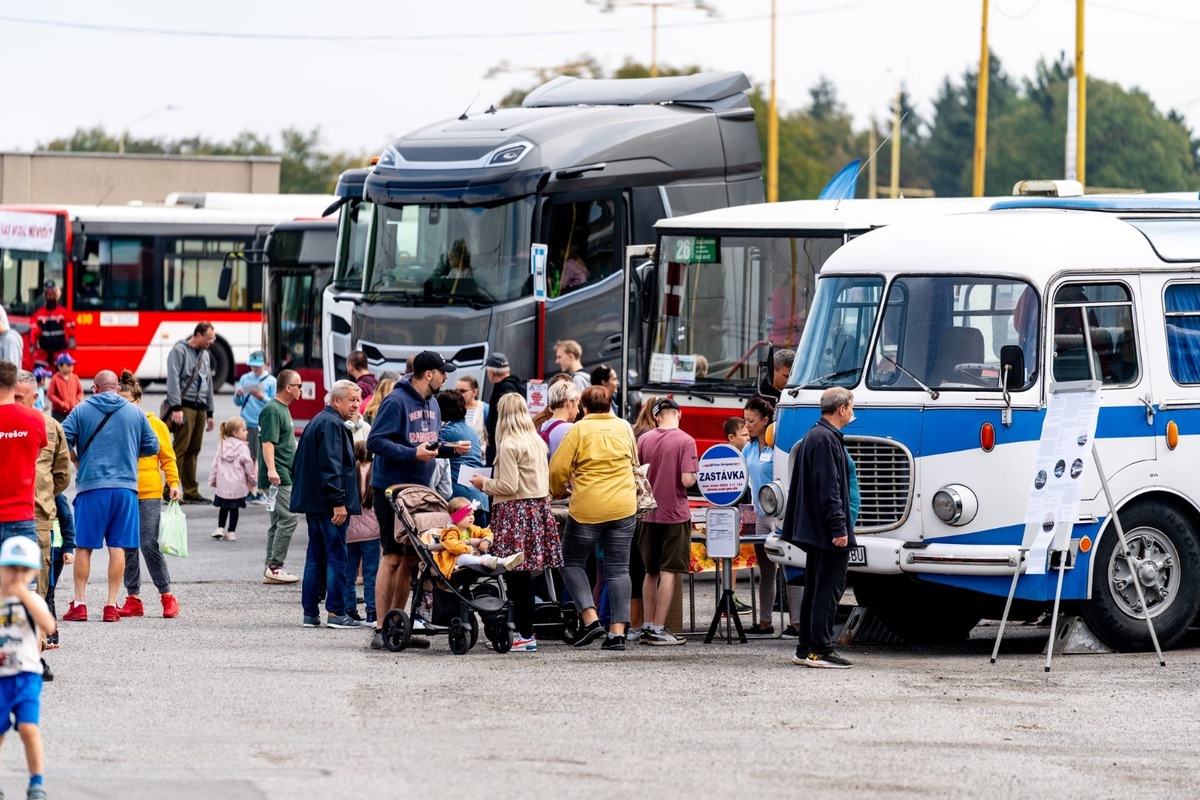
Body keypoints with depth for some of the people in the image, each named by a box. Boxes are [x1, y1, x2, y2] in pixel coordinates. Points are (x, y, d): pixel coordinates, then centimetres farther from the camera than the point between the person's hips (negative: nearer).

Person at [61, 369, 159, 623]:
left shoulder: (82, 410, 1)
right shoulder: (135, 412, 6)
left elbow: (63, 441, -5)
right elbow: (151, 447, 10)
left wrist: (77, 460, 11)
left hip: (91, 487, -2)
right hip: (125, 487, 2)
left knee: (83, 547, 6)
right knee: (118, 547, 4)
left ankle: (79, 604, 4)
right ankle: (111, 606, 2)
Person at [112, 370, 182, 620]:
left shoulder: (155, 424, 4)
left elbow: (167, 458, 6)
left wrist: (174, 483, -3)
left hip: (149, 494, -3)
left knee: (149, 545, -8)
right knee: (127, 547, 5)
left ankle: (167, 596, 3)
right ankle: (133, 599, 12)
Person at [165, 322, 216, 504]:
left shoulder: (205, 355, 19)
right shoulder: (180, 351, -5)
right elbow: (173, 380, -13)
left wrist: (209, 413, 23)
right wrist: (176, 407, -20)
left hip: (200, 408, 8)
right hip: (185, 406, -8)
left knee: (193, 451, 9)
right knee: (180, 449, -12)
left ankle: (191, 492, 13)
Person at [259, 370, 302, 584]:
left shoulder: (283, 409, 19)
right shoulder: (272, 410, -13)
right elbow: (268, 442, -22)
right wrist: (271, 470, -32)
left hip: (284, 476, 11)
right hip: (278, 477, -11)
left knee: (278, 522, 11)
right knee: (288, 518, -14)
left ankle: (271, 568, 13)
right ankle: (274, 566, -14)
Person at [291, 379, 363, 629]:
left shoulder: (317, 422, 19)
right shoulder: (332, 424, -13)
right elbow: (331, 465, -21)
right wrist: (338, 502, -23)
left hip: (313, 503, 10)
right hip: (329, 503, -10)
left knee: (315, 556, 11)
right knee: (336, 555, -6)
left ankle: (310, 613, 12)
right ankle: (336, 612, -7)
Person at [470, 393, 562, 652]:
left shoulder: (509, 444, -12)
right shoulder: (537, 441, 13)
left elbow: (508, 486, -15)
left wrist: (484, 483, 2)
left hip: (515, 511, -8)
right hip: (539, 504, 8)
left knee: (517, 575, -5)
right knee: (523, 575, 10)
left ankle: (525, 635, -5)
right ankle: (524, 629, 11)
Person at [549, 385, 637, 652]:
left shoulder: (580, 429, -4)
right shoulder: (624, 428, 8)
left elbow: (558, 467, -7)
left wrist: (558, 490, 13)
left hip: (587, 508, -3)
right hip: (623, 507, 3)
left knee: (572, 562, 11)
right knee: (618, 568, 5)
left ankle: (590, 617, -6)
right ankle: (618, 630, -2)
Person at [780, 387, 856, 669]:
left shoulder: (812, 436, 17)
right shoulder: (827, 439, -15)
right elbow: (829, 488, -21)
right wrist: (839, 528, -22)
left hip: (813, 530, 11)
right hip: (828, 530, -11)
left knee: (814, 590, 13)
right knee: (829, 590, -8)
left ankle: (806, 649, 17)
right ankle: (820, 650, -9)